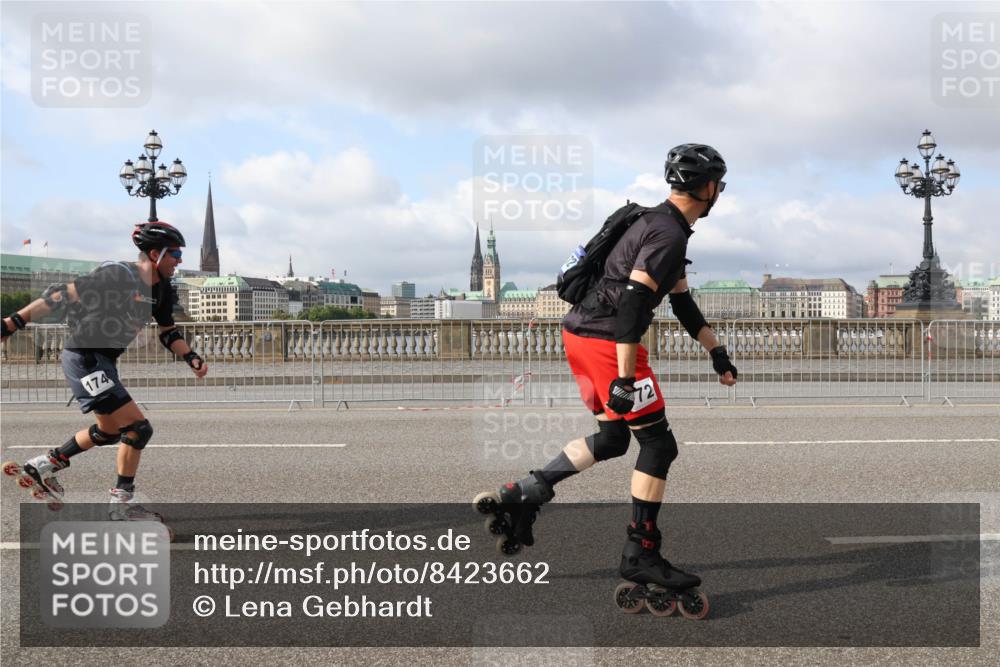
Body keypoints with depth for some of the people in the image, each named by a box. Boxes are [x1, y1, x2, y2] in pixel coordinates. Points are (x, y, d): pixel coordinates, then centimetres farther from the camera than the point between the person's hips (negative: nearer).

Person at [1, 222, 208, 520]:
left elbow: (168, 333, 13)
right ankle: (122, 502, 3)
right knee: (138, 427, -11)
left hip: (104, 361, 10)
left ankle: (44, 465, 37)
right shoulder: (118, 275, -20)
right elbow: (63, 296, -20)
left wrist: (192, 358, -3)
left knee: (109, 431, 24)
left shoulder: (161, 290, 5)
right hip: (84, 359, -10)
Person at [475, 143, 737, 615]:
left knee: (612, 439, 19)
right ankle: (641, 554, 8)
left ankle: (519, 496, 14)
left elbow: (683, 303, 24)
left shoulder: (660, 224, 19)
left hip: (580, 333, 10)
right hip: (607, 341, -10)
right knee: (658, 444, 0)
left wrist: (718, 354, 26)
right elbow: (631, 303, -24)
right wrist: (624, 379, -26)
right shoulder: (669, 234, -14)